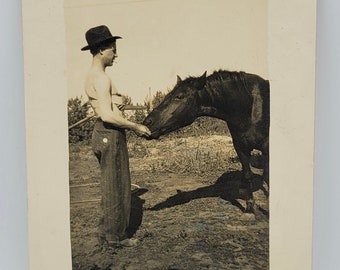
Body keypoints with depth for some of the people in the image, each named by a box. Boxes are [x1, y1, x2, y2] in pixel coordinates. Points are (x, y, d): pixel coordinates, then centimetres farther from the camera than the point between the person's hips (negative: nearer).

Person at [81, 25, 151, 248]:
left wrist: (117, 103, 8)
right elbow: (107, 115, -26)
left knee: (110, 185, 19)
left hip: (104, 133, 10)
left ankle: (107, 231, 30)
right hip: (110, 135, -10)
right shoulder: (102, 78, -18)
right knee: (117, 186, 1)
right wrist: (136, 126, -18)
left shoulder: (93, 76, 14)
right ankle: (116, 236, 13)